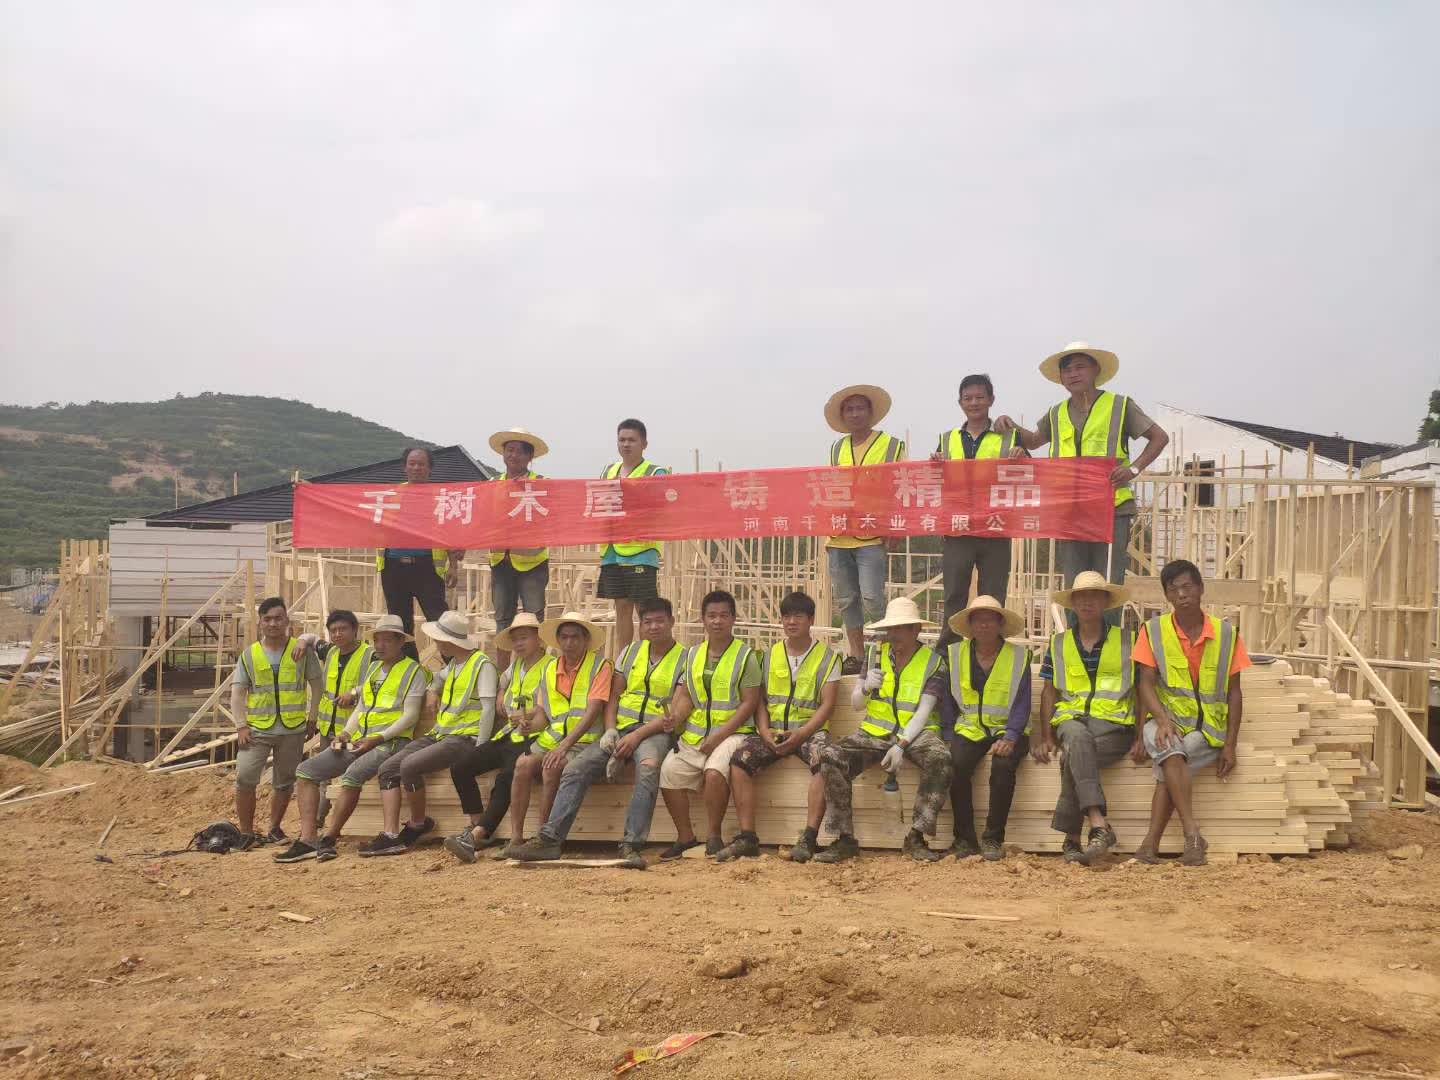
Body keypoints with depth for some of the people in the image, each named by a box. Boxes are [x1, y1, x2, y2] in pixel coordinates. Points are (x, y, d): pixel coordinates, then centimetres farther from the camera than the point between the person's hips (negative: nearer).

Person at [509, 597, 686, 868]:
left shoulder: (685, 659, 2)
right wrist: (610, 730, -4)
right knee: (575, 770, -15)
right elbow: (613, 697, 15)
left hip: (654, 731, -5)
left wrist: (638, 735, -16)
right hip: (621, 729, 5)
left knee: (649, 767, -38)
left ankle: (632, 846, -39)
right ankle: (550, 839, -16)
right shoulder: (630, 652, 18)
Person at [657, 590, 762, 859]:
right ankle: (685, 838, 0)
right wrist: (671, 722, -9)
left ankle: (713, 837, -12)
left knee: (714, 771, -31)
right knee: (668, 771, -16)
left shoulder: (745, 656, -1)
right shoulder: (694, 655, 15)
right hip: (693, 735, 5)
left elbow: (750, 703, -7)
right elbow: (685, 696, 14)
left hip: (731, 733, -5)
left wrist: (718, 737, -14)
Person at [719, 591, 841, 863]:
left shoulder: (827, 656, 4)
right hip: (773, 730, 3)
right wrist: (765, 731, -7)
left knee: (824, 759, -36)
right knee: (740, 758, -25)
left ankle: (809, 838, -34)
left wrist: (801, 735, -17)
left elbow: (827, 704, -3)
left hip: (809, 729, -3)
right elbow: (760, 699, 12)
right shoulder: (770, 655, 15)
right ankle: (747, 838, -23)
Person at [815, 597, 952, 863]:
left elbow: (924, 711, -9)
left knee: (940, 758, -36)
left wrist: (901, 746, -22)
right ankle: (845, 839, -19)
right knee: (831, 757, -24)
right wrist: (865, 688, -16)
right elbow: (855, 704, 9)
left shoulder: (933, 662, 0)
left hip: (915, 732, -2)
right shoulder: (875, 656, 9)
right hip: (875, 731, 3)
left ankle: (916, 838, -25)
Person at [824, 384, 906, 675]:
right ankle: (856, 654, 17)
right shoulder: (837, 448, 16)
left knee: (871, 597, -12)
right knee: (845, 599, 7)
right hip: (838, 535, 5)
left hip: (872, 534, -5)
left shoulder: (892, 445, 3)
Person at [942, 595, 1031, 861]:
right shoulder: (955, 654, 8)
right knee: (955, 763, -30)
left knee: (1003, 763, -33)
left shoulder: (1018, 656, 3)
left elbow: (1021, 704, -4)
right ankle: (965, 838, -16)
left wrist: (1010, 738, -20)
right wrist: (951, 738, -5)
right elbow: (948, 701, 9)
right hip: (969, 729, 1)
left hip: (1006, 730, -1)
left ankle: (993, 839, -20)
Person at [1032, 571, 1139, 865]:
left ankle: (1071, 837, -27)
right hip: (1071, 719, 1)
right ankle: (1099, 825, -45)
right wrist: (1045, 737, 2)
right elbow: (1049, 692, 15)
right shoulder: (1059, 644, 18)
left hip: (1114, 722, -1)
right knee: (1078, 738, -37)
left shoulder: (1126, 641, 12)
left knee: (1073, 759, -33)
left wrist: (1141, 738, -4)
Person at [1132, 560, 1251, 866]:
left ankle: (1151, 843, -29)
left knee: (1168, 766, -29)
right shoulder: (1154, 631, 5)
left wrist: (1229, 745, -1)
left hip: (1207, 728, 0)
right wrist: (1163, 719, -21)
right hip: (1168, 721, 0)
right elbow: (1145, 684, -2)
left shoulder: (1226, 634, 6)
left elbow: (1233, 693, 7)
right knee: (1171, 750, -35)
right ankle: (1193, 834, -35)